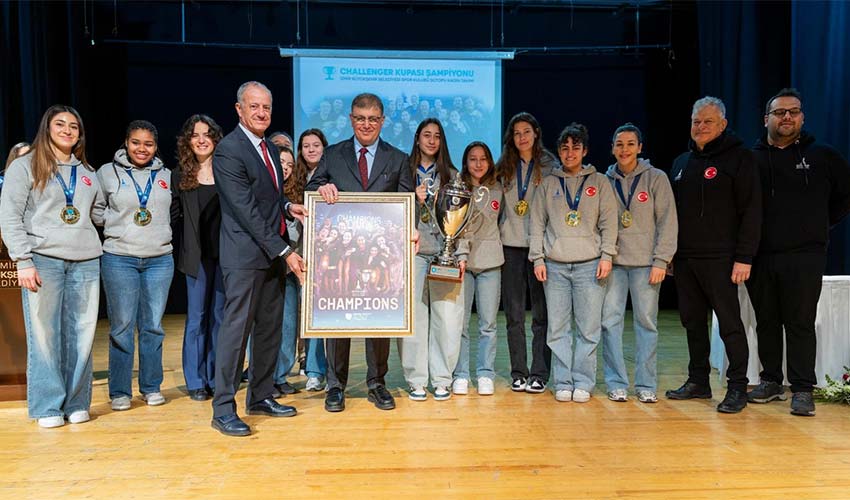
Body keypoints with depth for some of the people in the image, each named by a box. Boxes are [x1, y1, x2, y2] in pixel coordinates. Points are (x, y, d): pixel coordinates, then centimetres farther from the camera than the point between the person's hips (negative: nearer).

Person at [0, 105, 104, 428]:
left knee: (81, 335, 3)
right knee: (44, 334, -1)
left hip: (86, 262, 4)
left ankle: (77, 403, 13)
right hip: (43, 260, -4)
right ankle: (48, 407, 9)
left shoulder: (87, 172, 19)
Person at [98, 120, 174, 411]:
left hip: (160, 260, 2)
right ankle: (119, 392, 11)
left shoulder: (166, 176, 10)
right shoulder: (107, 172, 3)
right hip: (119, 259, -2)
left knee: (153, 326, 6)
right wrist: (115, 229, 3)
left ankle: (151, 387, 17)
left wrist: (163, 237, 11)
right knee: (122, 327, 0)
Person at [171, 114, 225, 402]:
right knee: (197, 316, 4)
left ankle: (216, 378, 16)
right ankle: (196, 381, 13)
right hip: (197, 255, 0)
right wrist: (181, 252, -5)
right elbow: (175, 215, 6)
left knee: (219, 315, 6)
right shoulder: (179, 176, 7)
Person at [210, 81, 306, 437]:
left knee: (270, 329, 12)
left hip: (273, 254, 9)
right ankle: (223, 409, 4)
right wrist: (284, 251, -19)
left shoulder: (270, 148, 15)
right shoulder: (228, 150, -12)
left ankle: (261, 397, 24)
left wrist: (288, 206, 2)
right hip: (245, 256, -8)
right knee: (237, 328, -5)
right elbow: (247, 210, -18)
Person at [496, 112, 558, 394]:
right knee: (514, 314, 5)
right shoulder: (503, 168, 11)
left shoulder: (550, 166, 5)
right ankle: (518, 374, 14)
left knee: (541, 313, 1)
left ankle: (539, 374, 7)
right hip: (511, 245, 2)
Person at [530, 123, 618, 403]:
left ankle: (583, 382, 9)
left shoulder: (599, 182, 10)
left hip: (590, 264, -1)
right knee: (557, 328, 2)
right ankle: (562, 382, 11)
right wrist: (537, 258, 1)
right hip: (554, 266, 1)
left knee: (589, 328, -1)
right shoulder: (548, 184, 13)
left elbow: (609, 222, 5)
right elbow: (537, 223, 10)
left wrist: (606, 256, -5)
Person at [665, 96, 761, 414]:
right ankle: (698, 382, 22)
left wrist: (744, 257, -15)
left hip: (719, 259, -6)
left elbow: (751, 211, -9)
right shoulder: (681, 163, 16)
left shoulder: (738, 158, -3)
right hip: (683, 258, 6)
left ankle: (738, 387, 8)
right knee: (693, 322, 12)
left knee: (729, 323, -1)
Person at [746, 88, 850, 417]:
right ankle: (771, 381, 21)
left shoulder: (822, 156, 5)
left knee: (800, 324, -1)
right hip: (760, 256, 2)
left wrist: (823, 224, 7)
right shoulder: (752, 159, 6)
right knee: (766, 322, 10)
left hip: (804, 256, -2)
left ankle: (802, 390, 6)